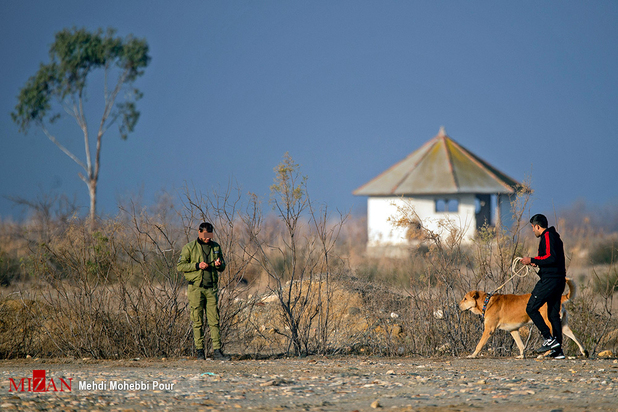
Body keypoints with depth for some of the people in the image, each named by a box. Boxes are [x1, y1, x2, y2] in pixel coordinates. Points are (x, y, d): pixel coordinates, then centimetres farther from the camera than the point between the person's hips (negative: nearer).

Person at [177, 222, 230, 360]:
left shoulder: (216, 247, 13)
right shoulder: (189, 248, 1)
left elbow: (223, 266, 20)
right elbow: (180, 266, -3)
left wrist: (219, 265, -4)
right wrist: (197, 266, -14)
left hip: (212, 288, 3)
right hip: (196, 288, -3)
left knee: (214, 320, -1)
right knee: (198, 321, -1)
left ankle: (217, 350, -2)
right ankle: (199, 350, 5)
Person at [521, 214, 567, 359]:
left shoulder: (547, 237, -10)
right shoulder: (555, 237, 21)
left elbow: (551, 258, -21)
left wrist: (532, 260, -14)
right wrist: (538, 262, 23)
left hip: (549, 280, -10)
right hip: (559, 280, 10)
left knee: (531, 308, -6)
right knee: (553, 315, 10)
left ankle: (549, 339, -12)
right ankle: (558, 351, 6)